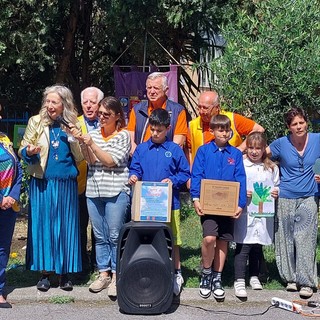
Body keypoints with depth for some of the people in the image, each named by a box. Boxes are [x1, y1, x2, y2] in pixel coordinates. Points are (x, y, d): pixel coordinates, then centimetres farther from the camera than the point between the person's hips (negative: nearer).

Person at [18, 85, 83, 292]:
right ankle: (45, 272, 13)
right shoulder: (36, 122, 3)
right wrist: (29, 152, -18)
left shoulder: (72, 125, 4)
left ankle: (64, 273, 15)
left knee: (66, 226, 4)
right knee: (43, 225, 3)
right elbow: (23, 149, 4)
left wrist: (73, 138, -13)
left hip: (66, 184, 1)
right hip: (42, 183, 0)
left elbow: (79, 158, 3)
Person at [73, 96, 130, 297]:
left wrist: (92, 144, -14)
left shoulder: (123, 135, -1)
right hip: (94, 190, 5)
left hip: (116, 190, -5)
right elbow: (91, 160, 2)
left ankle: (116, 276, 7)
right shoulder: (94, 134, 11)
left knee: (115, 235, -1)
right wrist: (83, 143, -14)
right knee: (100, 236, 10)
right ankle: (104, 273, 19)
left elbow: (112, 161, -10)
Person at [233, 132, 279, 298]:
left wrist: (277, 192, -3)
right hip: (245, 213, -3)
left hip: (264, 214, 4)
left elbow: (277, 186, 18)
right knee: (243, 246, -6)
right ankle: (239, 281, -1)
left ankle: (254, 276, 30)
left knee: (258, 246, 15)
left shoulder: (272, 168, 9)